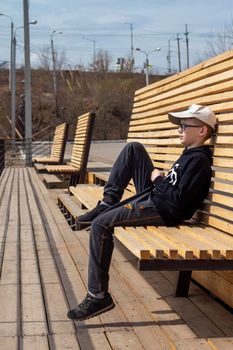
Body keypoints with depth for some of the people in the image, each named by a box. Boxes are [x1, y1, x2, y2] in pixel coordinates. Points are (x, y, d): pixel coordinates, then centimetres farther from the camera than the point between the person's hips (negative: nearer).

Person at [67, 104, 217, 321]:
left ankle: (98, 296, -19)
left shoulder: (199, 161, -15)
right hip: (151, 196, 10)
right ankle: (107, 203, 7)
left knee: (100, 224, -24)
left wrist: (158, 179, -11)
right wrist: (158, 180, 8)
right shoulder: (190, 153, 15)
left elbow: (179, 200, -24)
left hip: (162, 211, -10)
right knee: (134, 148, 12)